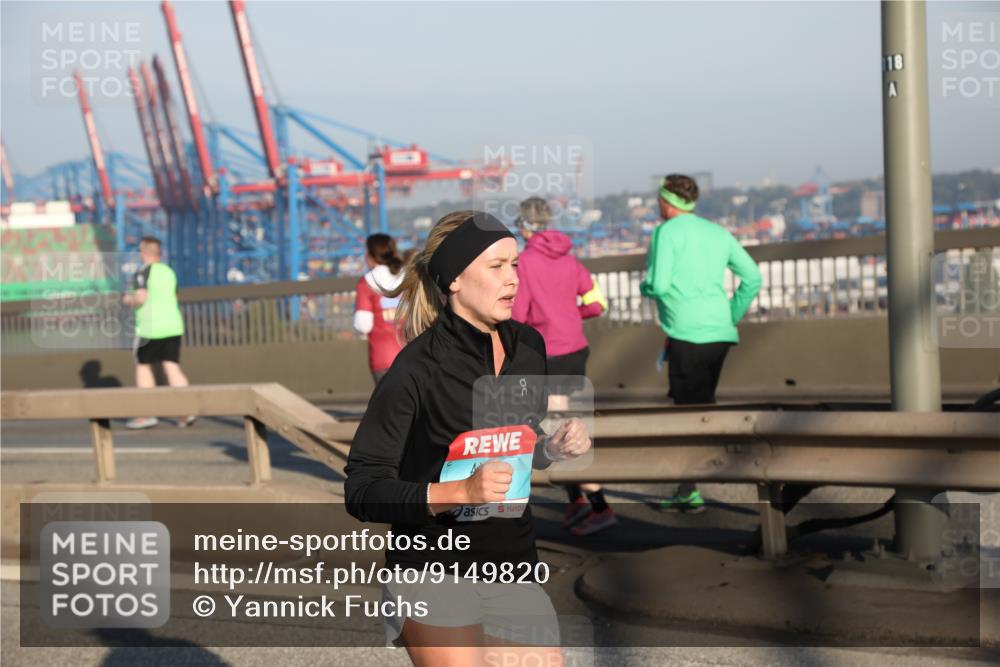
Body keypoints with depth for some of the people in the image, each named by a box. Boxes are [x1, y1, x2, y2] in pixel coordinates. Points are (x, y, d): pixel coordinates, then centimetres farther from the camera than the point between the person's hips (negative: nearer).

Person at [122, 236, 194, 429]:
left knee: (143, 366, 8)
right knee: (172, 367, 3)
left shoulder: (142, 273, -9)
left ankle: (147, 415, 7)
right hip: (173, 325, 6)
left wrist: (129, 300, 1)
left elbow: (140, 299, -20)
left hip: (150, 327, -6)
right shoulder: (169, 272, 13)